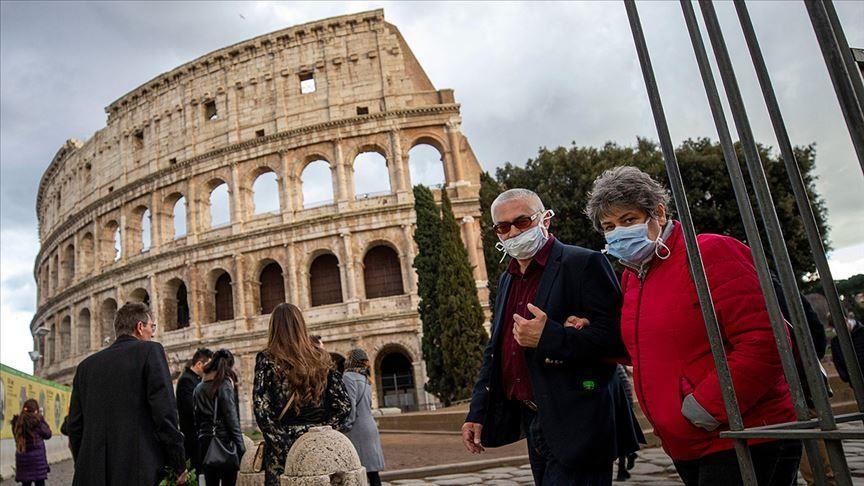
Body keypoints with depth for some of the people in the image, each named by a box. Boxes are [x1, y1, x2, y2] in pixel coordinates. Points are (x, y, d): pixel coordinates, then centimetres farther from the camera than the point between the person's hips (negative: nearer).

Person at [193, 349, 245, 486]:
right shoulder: (225, 384, -7)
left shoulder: (199, 388, 10)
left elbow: (197, 419, 11)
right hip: (224, 440, -6)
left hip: (204, 441, 6)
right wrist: (240, 445, -9)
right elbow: (232, 418, -11)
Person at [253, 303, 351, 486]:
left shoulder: (267, 359, -3)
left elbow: (261, 408, -11)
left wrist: (279, 441, -5)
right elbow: (343, 405, 2)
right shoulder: (321, 357, 6)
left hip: (283, 447, -3)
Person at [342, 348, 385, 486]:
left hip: (357, 430, -8)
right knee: (372, 471, 9)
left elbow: (350, 405, -17)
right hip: (370, 427, 8)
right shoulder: (365, 378, 17)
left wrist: (345, 427, -13)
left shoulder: (349, 376, -9)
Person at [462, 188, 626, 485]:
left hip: (574, 426, -7)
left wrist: (548, 339, -27)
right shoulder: (507, 279, 14)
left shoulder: (584, 264, -10)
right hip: (533, 426, 7)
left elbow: (616, 338, -17)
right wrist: (477, 413, 12)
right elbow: (495, 351, 17)